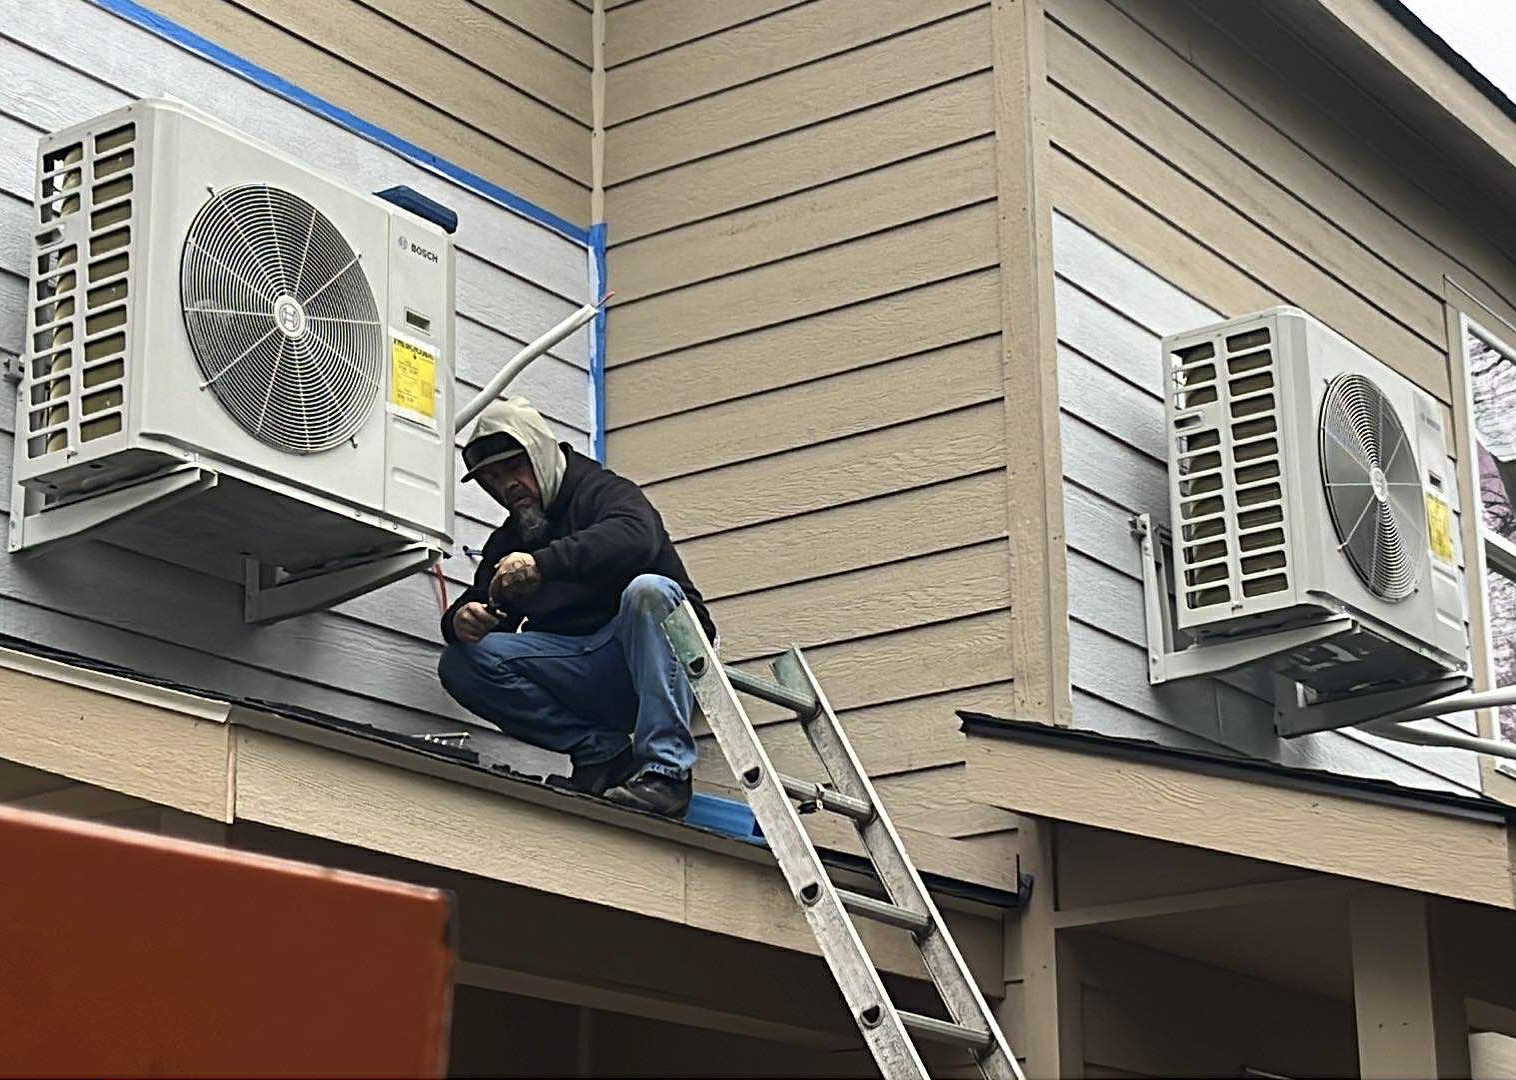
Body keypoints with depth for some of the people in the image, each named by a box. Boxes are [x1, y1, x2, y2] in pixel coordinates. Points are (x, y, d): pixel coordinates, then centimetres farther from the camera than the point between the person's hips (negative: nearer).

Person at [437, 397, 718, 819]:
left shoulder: (603, 491, -2)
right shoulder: (508, 542, 21)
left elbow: (635, 537, -25)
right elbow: (480, 603, 12)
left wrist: (543, 563, -37)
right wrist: (461, 620, -14)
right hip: (580, 673, 6)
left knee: (647, 590, -37)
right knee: (461, 664, -11)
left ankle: (665, 771, -35)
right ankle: (601, 751, -13)